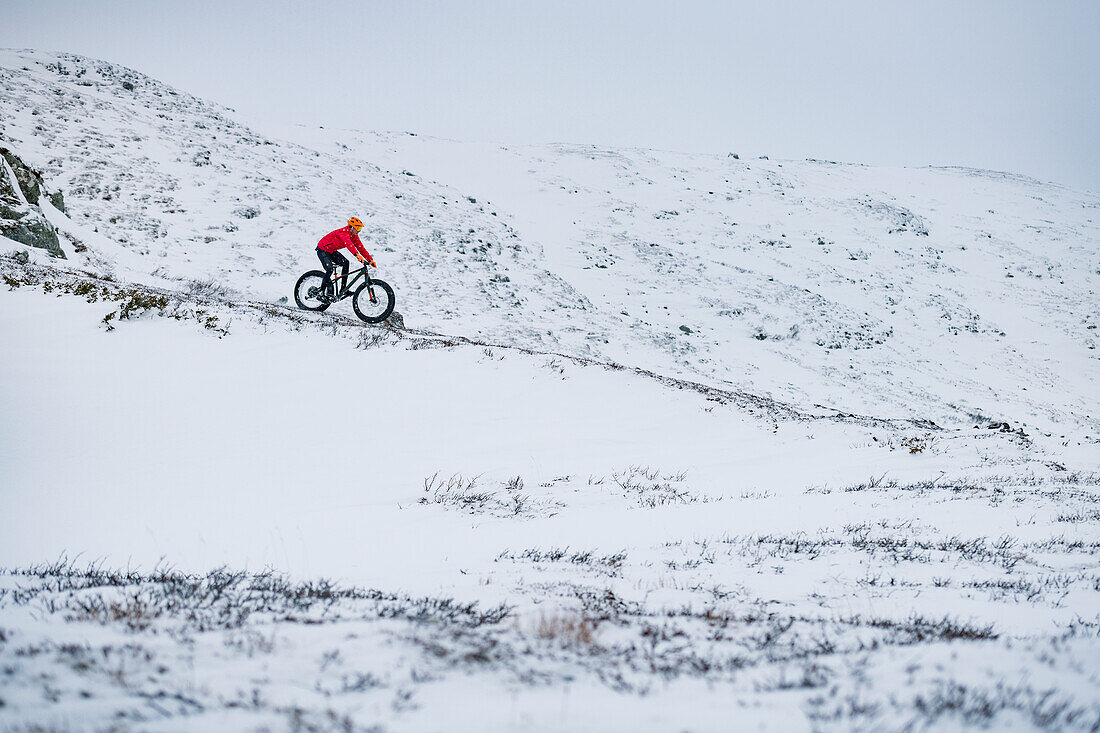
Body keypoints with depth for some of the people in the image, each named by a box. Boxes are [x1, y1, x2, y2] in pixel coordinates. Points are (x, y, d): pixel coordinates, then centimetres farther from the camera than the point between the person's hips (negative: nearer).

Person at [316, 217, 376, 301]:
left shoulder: (354, 236, -2)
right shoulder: (343, 232, -29)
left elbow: (361, 248, -3)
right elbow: (349, 244, -46)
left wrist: (371, 260, -13)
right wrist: (357, 256, -59)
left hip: (331, 251, 9)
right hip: (322, 249, -8)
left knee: (345, 263, -10)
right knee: (330, 269, -26)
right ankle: (329, 292, -16)